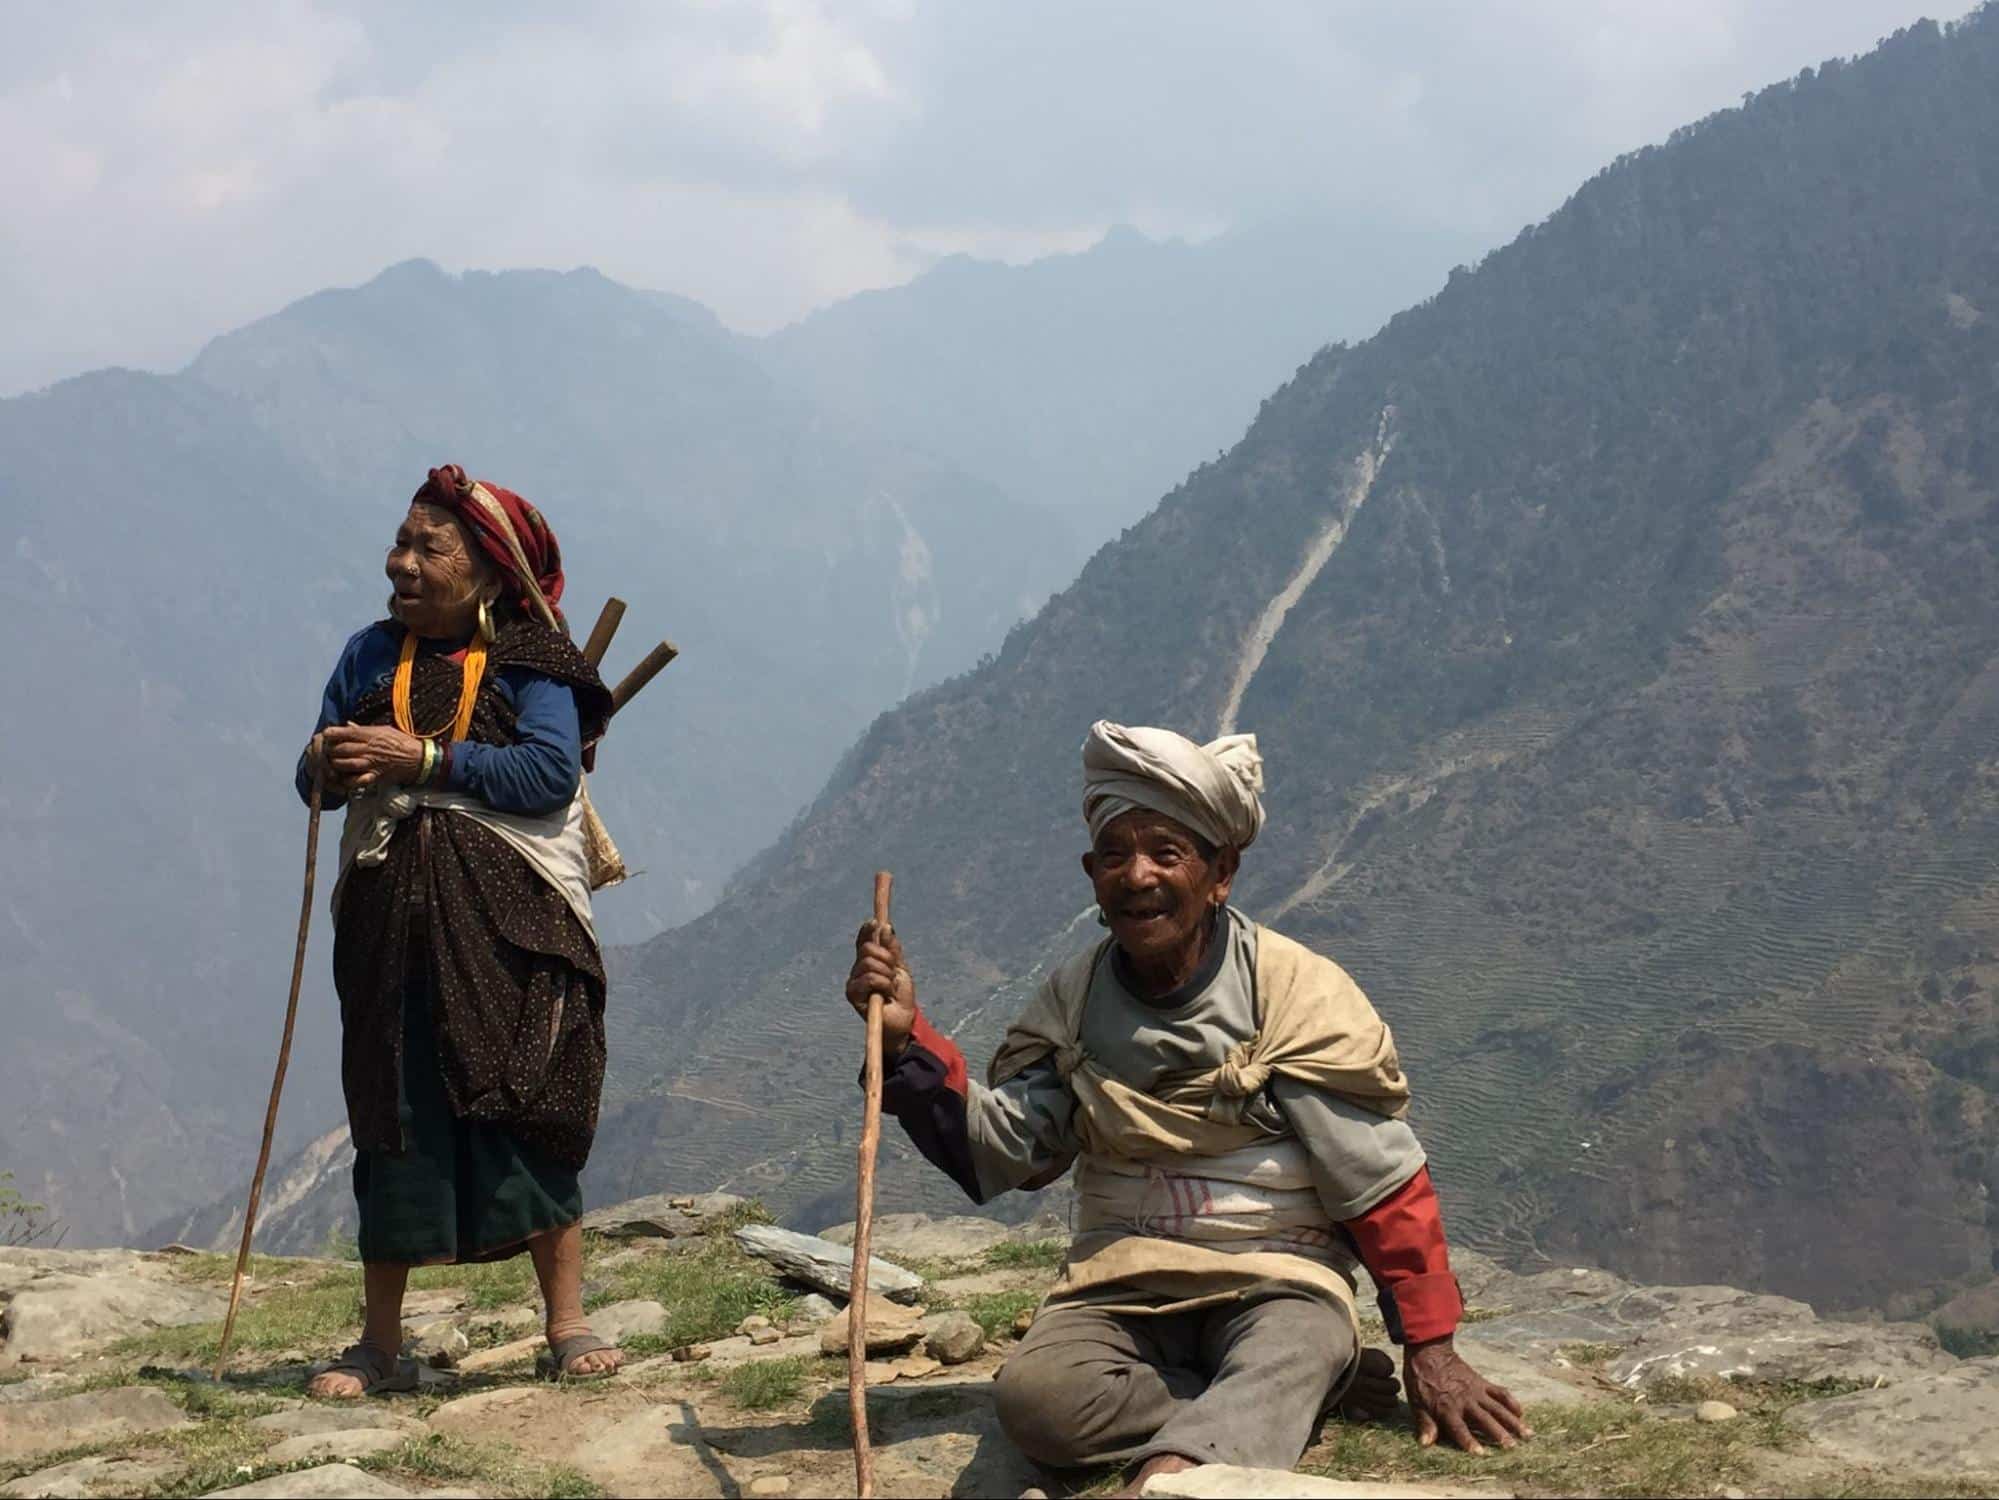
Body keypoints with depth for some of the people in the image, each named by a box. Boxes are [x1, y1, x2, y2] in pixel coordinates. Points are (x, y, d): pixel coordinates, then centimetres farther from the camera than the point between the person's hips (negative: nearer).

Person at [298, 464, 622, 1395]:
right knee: (394, 1120, 5)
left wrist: (423, 760, -17)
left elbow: (553, 770, -15)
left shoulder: (527, 661, 0)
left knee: (526, 1110, -6)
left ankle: (568, 1327, 2)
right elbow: (317, 779, 15)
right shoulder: (371, 655, 15)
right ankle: (379, 1345, 12)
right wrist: (324, 765, -10)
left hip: (509, 920, -4)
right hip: (389, 915, 4)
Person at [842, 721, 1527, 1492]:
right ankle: (1323, 1386, -19)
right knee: (1034, 1395, -27)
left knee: (1290, 1352, -38)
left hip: (1277, 1279, -3)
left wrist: (1429, 1345, -5)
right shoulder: (1072, 1000, 7)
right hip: (1123, 1288, 4)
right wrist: (907, 1039, -13)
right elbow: (993, 1149, 1)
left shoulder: (1296, 992, -6)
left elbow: (1381, 1180, -5)